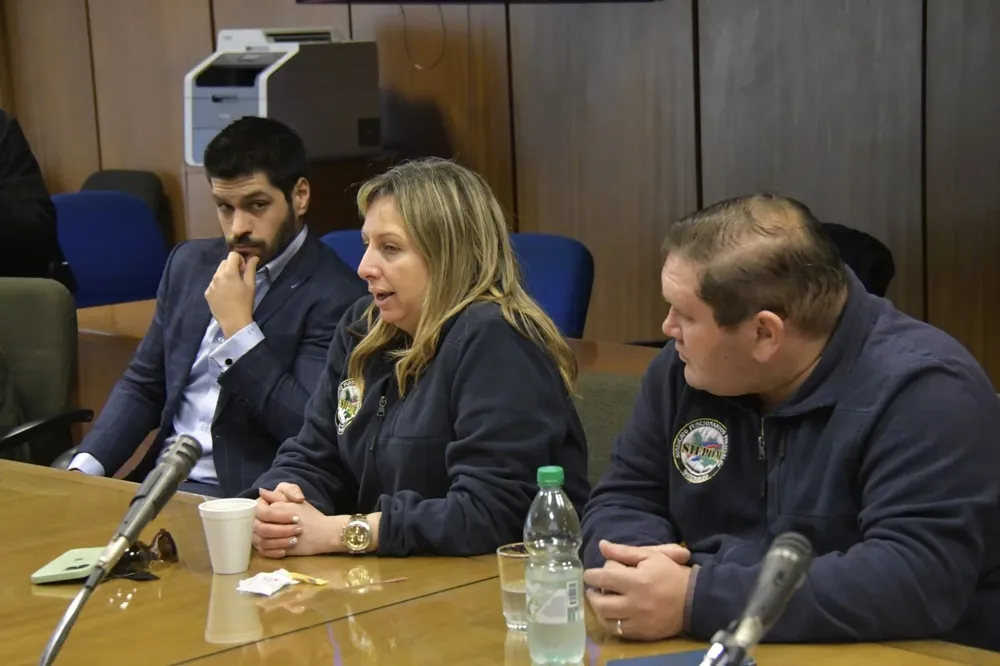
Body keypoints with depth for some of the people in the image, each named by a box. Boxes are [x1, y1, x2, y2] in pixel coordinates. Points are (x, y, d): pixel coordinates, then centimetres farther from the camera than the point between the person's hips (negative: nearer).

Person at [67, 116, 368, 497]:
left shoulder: (336, 297, -10)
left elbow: (309, 432, -17)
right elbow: (142, 385, 15)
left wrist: (239, 326, -17)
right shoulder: (190, 263, 11)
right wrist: (84, 468, -1)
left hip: (244, 496, -6)